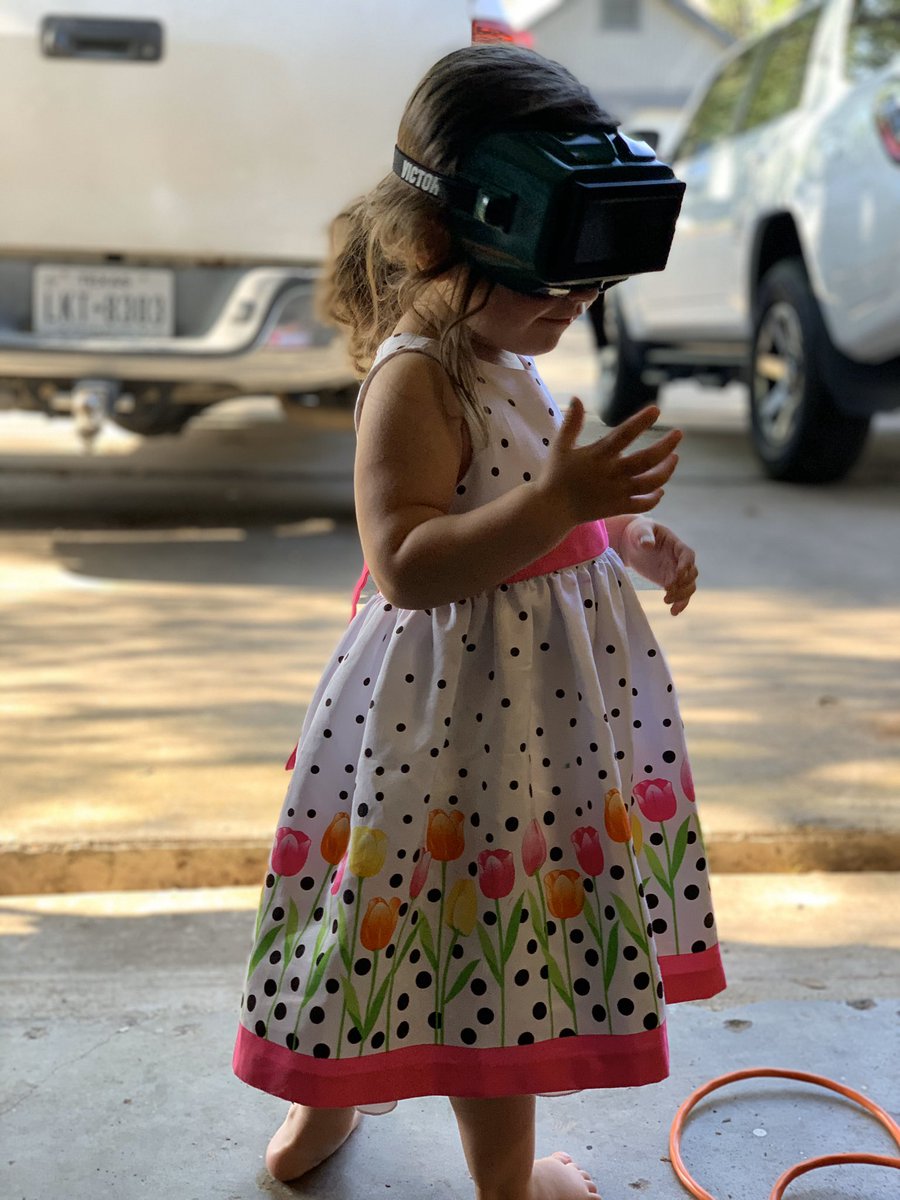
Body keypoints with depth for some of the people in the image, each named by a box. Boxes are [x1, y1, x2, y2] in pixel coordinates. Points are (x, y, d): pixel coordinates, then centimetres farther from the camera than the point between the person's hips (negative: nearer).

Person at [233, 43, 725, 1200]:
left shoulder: (500, 359, 9)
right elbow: (408, 564, -30)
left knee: (447, 924, 22)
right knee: (498, 938, 6)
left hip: (523, 677, 10)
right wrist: (560, 503, -36)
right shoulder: (416, 377, -22)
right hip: (470, 702, -10)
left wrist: (627, 540, 9)